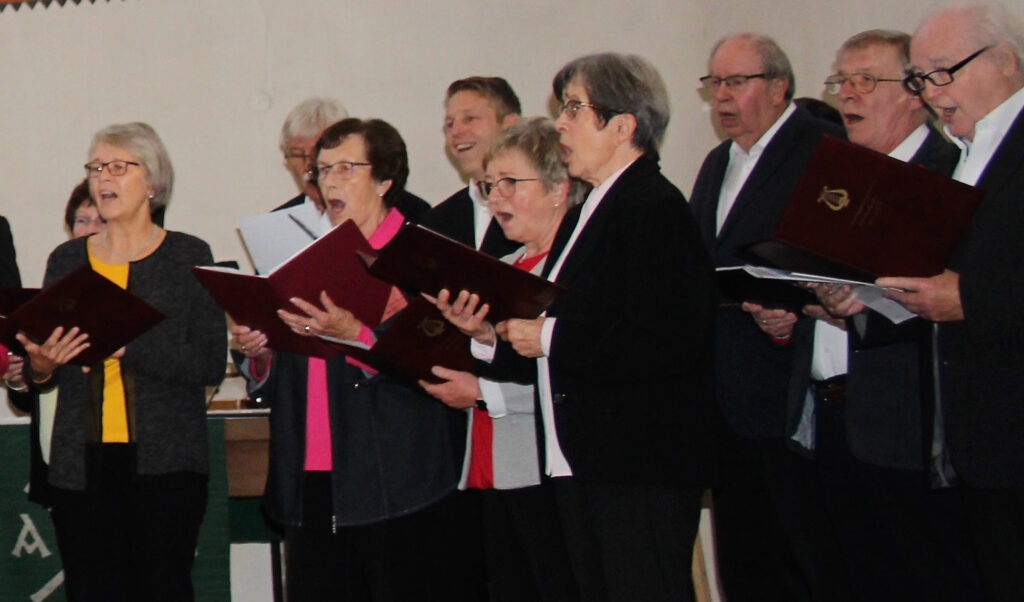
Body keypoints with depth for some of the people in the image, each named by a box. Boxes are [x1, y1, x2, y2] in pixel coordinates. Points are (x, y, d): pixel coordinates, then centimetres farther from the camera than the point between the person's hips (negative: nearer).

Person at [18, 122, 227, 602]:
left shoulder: (188, 257, 3)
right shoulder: (67, 260, 13)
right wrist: (40, 367, -7)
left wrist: (126, 346, -17)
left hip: (165, 465, -3)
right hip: (82, 466, 3)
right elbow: (40, 373, 17)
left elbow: (211, 364, -6)